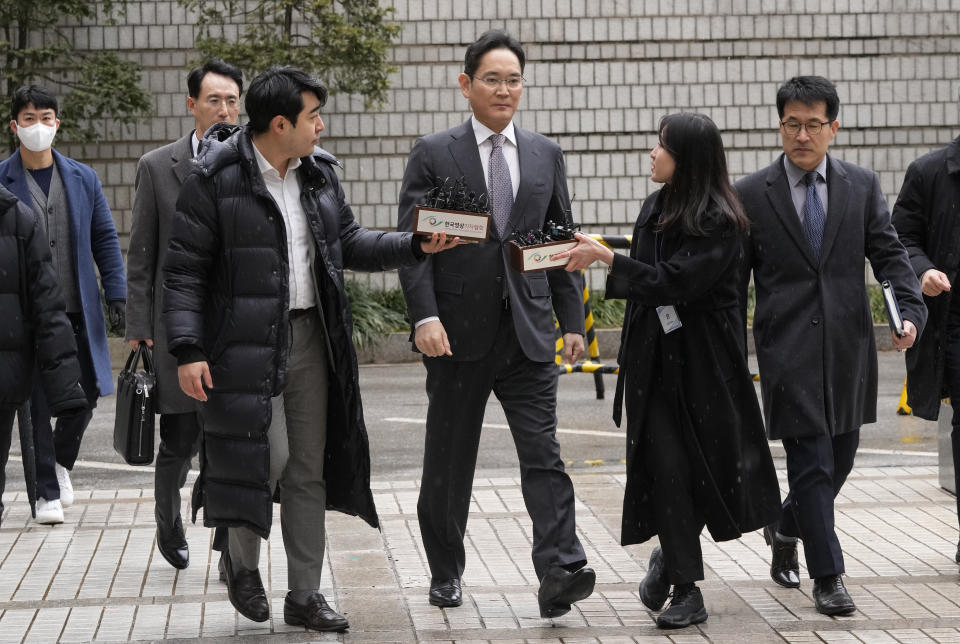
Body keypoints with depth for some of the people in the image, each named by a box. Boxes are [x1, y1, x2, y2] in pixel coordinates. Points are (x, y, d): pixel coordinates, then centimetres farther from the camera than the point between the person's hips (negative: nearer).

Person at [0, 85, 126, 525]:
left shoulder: (82, 179, 8)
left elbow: (105, 240, 11)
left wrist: (116, 295, 3)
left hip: (78, 311, 3)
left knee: (86, 393, 6)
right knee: (37, 402, -2)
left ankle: (61, 461, 32)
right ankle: (47, 492, 6)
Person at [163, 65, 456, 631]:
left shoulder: (318, 174, 10)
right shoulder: (216, 180, -10)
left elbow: (350, 241, 20)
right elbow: (184, 270, -9)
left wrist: (416, 246, 6)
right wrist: (188, 351, -16)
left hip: (311, 338, 6)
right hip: (248, 345, -6)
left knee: (309, 468, 7)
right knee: (267, 455, -10)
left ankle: (305, 595, 14)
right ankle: (241, 558, 19)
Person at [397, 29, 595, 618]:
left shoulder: (546, 155, 11)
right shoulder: (434, 155, 1)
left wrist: (572, 320, 7)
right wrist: (425, 316, -16)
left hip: (529, 331, 2)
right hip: (460, 332, -1)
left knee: (544, 453, -9)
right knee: (449, 463, 8)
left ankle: (559, 570, -17)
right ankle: (446, 572, 22)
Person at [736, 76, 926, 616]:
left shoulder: (863, 186, 6)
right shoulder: (751, 195, 0)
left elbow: (889, 255, 3)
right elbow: (734, 283, 3)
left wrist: (910, 312, -15)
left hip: (848, 347, 3)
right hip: (788, 350, -3)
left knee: (841, 457, 13)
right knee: (811, 462, -6)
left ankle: (785, 528, 40)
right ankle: (828, 575, 3)